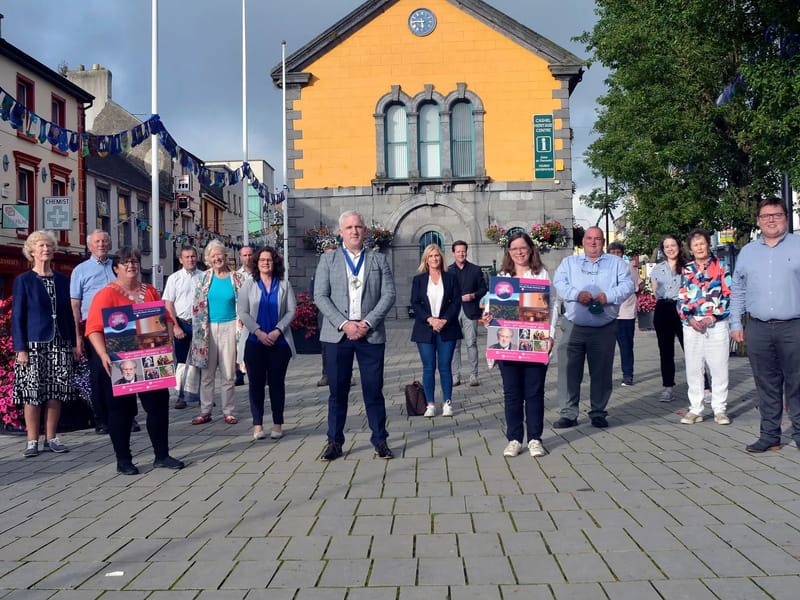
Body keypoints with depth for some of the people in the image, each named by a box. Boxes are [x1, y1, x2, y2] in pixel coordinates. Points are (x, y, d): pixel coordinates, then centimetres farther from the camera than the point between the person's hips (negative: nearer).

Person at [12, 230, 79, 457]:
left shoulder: (62, 280, 11)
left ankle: (51, 438, 14)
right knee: (32, 393, -1)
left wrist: (74, 343, 9)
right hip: (34, 345, -3)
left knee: (55, 393, 4)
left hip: (59, 345, 3)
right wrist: (20, 348, -9)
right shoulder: (23, 280, 0)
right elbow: (17, 316, -2)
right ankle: (32, 441, 8)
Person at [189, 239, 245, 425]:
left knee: (228, 373, 2)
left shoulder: (237, 278, 2)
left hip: (229, 327, -1)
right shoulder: (204, 278, 5)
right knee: (206, 372, 5)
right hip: (209, 328, 1)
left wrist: (240, 327, -3)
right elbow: (197, 305, 8)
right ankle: (205, 411, 14)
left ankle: (228, 411, 13)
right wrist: (200, 328, 2)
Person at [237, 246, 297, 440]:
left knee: (277, 382, 4)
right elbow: (242, 311, -1)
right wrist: (258, 332, -12)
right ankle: (257, 424, 6)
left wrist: (277, 331, -12)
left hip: (279, 341, 0)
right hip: (255, 342, 0)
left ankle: (277, 424, 10)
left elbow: (291, 311, 1)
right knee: (256, 383, 1)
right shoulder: (248, 283, 6)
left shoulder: (284, 284, 7)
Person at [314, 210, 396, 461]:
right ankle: (335, 442, 14)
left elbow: (389, 295, 2)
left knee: (374, 390, 4)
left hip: (371, 334, 0)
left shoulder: (379, 260, 10)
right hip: (337, 335, 0)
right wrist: (344, 324, -12)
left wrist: (367, 323, -11)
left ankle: (380, 440, 14)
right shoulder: (328, 260, 8)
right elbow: (320, 296, 0)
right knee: (337, 391, 5)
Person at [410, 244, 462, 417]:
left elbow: (457, 301, 1)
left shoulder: (450, 278, 7)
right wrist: (430, 319, -13)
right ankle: (430, 404, 9)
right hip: (425, 330, 0)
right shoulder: (418, 279, 7)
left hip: (446, 329, 0)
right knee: (428, 368, 2)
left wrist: (444, 320, -12)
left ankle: (447, 403, 10)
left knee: (445, 367, 1)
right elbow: (415, 303, 0)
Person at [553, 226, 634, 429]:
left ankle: (598, 412, 18)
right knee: (570, 371, -1)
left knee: (601, 372, 6)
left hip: (604, 328, 0)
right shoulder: (569, 262, 13)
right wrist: (577, 294, -18)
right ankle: (568, 414, 6)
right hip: (573, 326, 0)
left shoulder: (616, 263, 12)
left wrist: (609, 296, -17)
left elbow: (627, 285, 0)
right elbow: (559, 283, -1)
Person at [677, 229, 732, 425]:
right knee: (693, 368, 5)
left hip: (717, 323, -2)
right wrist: (688, 319, -6)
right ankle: (695, 409, 13)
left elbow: (728, 294, -2)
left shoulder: (721, 265, 4)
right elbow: (681, 298, 9)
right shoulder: (686, 269, 11)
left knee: (719, 368, 0)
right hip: (692, 324, 3)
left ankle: (720, 409, 10)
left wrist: (713, 317, -11)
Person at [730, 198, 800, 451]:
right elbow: (737, 291, 15)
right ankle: (769, 435, 17)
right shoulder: (747, 252, 12)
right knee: (766, 386, 9)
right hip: (758, 329, 3)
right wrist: (735, 323, 9)